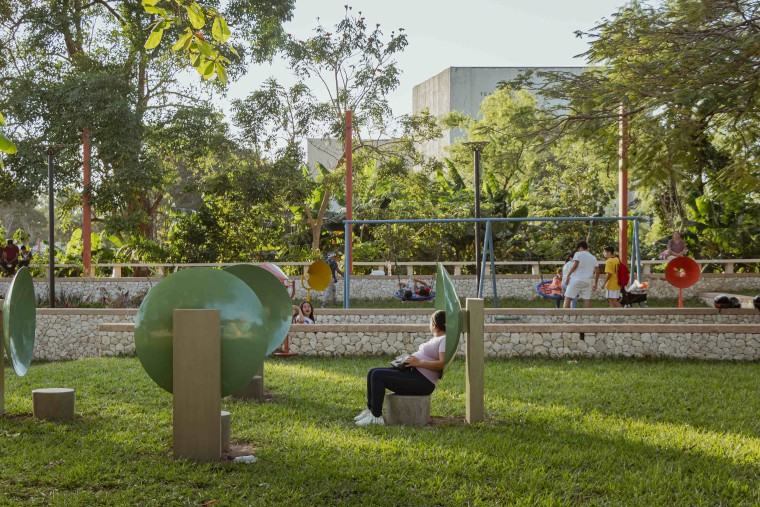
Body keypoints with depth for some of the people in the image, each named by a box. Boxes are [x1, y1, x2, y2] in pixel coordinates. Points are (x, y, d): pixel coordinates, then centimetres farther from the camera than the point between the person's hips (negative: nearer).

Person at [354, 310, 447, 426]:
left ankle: (376, 416, -16)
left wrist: (419, 362, -24)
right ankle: (370, 409, 6)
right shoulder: (435, 339, 21)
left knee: (377, 375, -21)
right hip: (412, 372, 11)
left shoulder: (445, 340, -11)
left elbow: (442, 364, -23)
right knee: (372, 373, 3)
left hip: (422, 382, -11)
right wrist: (411, 358, 12)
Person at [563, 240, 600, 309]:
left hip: (576, 280, -5)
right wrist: (595, 284, 17)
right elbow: (597, 272, 12)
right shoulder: (593, 258, 16)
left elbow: (575, 265, -12)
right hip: (587, 282, 5)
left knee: (567, 298, -1)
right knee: (587, 300, 5)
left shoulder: (578, 254, 1)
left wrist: (567, 276, -7)